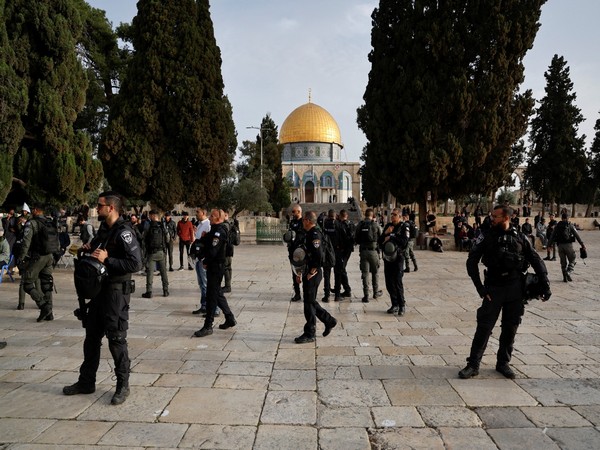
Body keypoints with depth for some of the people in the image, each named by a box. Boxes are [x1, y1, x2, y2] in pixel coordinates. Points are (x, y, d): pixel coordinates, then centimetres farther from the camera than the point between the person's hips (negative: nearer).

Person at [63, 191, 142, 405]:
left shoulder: (124, 232, -17)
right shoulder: (103, 229, 11)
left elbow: (136, 263, -25)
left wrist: (106, 259, -26)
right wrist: (89, 249, 6)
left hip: (116, 292, -9)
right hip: (98, 289, 9)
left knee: (116, 339, 0)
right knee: (92, 337, 17)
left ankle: (123, 385, 14)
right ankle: (86, 381, 31)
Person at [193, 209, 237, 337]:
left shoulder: (219, 231, -17)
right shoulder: (215, 230, 16)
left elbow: (213, 251, -22)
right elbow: (207, 246, 15)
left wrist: (206, 262, -10)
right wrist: (205, 237, -3)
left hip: (216, 267, -10)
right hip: (213, 266, 10)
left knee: (212, 295, -5)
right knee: (217, 294, 18)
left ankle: (208, 326, 1)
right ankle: (230, 319, 28)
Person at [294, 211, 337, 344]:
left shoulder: (315, 234, -17)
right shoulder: (309, 234, 15)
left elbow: (319, 256, -26)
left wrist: (311, 273, -19)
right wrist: (301, 273, 20)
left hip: (313, 276, -10)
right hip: (308, 274, 10)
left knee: (309, 303, -2)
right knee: (311, 302, 16)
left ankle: (309, 334, 9)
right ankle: (329, 321, 30)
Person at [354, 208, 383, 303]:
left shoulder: (360, 225, 1)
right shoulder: (375, 225, -5)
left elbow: (356, 239, 5)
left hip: (363, 251, 1)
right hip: (373, 251, -1)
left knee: (365, 273, 3)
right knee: (375, 272, 15)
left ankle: (366, 295, 0)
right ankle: (376, 292, 26)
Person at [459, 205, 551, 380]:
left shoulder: (520, 238, 2)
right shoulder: (487, 237, -3)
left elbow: (536, 261, 7)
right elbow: (472, 262, -6)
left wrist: (545, 285, 1)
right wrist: (480, 287, -10)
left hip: (515, 290, 2)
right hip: (493, 288, -2)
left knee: (510, 328, 10)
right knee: (484, 327, -2)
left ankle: (503, 363, 25)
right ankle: (473, 365, 5)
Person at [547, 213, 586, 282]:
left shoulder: (557, 226, 10)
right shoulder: (570, 225, 2)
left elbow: (552, 236, 8)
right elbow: (577, 235, -1)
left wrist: (549, 245, 12)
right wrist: (582, 245, 1)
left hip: (560, 245, 3)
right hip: (568, 245, -3)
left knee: (563, 262, 10)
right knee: (572, 260, 9)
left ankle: (565, 277, 11)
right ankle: (568, 273, -10)